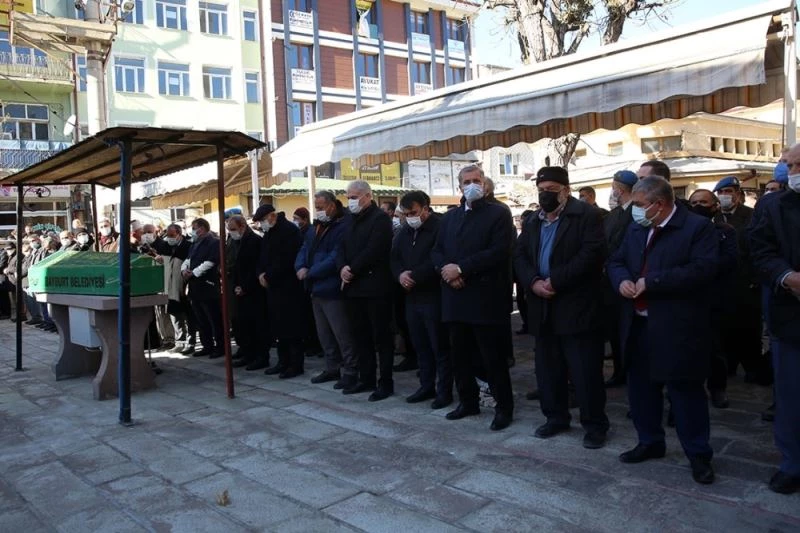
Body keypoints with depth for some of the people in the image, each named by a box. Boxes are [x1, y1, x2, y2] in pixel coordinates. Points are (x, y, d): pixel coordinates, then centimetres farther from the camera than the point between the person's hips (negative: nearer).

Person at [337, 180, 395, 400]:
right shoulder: (353, 220, 19)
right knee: (360, 335, 12)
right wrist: (342, 268, -5)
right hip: (354, 287, 8)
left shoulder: (380, 218, -8)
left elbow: (373, 250, -18)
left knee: (381, 336, -1)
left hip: (375, 287, -8)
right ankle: (366, 378, 22)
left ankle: (386, 382, 6)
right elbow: (342, 248, 14)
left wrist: (352, 270, -13)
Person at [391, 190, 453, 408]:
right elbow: (394, 258, 14)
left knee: (440, 347, -1)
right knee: (421, 346, 13)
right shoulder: (404, 233, 16)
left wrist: (414, 276, -18)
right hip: (412, 297, 8)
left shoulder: (439, 228, -11)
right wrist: (400, 275, -7)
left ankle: (444, 391, 9)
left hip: (434, 296, -8)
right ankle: (427, 386, 24)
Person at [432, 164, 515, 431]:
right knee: (460, 355, 12)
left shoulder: (498, 213, -2)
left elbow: (499, 252, -15)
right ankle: (467, 401, 27)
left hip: (486, 297, -6)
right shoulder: (449, 216, 17)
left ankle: (504, 407, 14)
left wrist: (461, 268, -17)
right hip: (455, 296, 6)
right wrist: (447, 270, -9)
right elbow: (436, 251, 12)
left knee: (493, 357, 1)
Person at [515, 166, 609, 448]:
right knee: (548, 368, 14)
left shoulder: (587, 214, -6)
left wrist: (555, 281, -19)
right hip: (543, 306, 7)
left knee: (585, 370, 0)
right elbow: (519, 256, 9)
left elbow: (592, 253, -18)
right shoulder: (532, 221, 15)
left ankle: (595, 424, 13)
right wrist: (534, 282, -11)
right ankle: (555, 417, 28)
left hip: (577, 305, -6)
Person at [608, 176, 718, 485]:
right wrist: (622, 280, -8)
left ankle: (698, 454, 16)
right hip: (638, 325, 7)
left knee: (685, 390, 1)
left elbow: (702, 269, -21)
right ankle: (650, 442, 33)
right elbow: (616, 261, 16)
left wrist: (651, 281, -22)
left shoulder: (698, 227, -9)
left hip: (677, 328, -7)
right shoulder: (636, 229, 13)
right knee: (641, 387, 16)